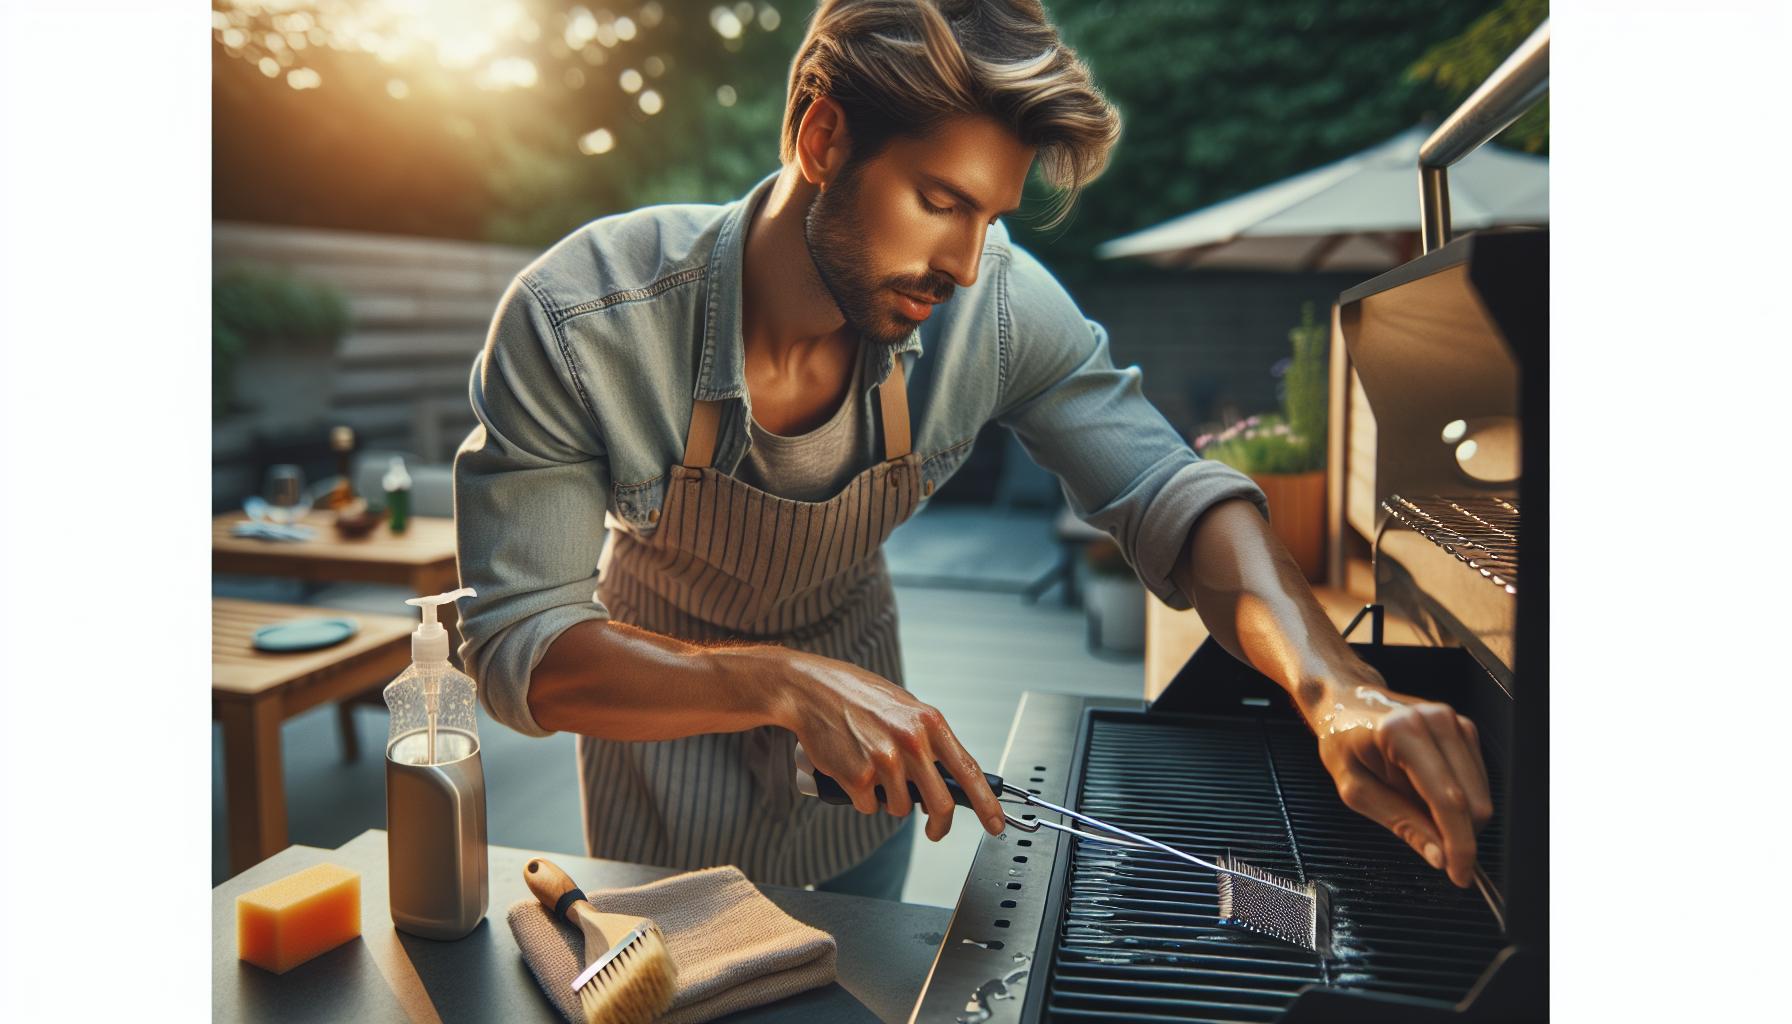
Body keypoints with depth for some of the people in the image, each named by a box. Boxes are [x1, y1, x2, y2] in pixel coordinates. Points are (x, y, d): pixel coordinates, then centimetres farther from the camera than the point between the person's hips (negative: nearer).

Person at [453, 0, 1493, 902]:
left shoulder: (1001, 304, -29)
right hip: (658, 696, -2)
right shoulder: (574, 321, -35)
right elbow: (518, 643, -32)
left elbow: (1169, 494, -23)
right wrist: (784, 682, -47)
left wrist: (1338, 688, -41)